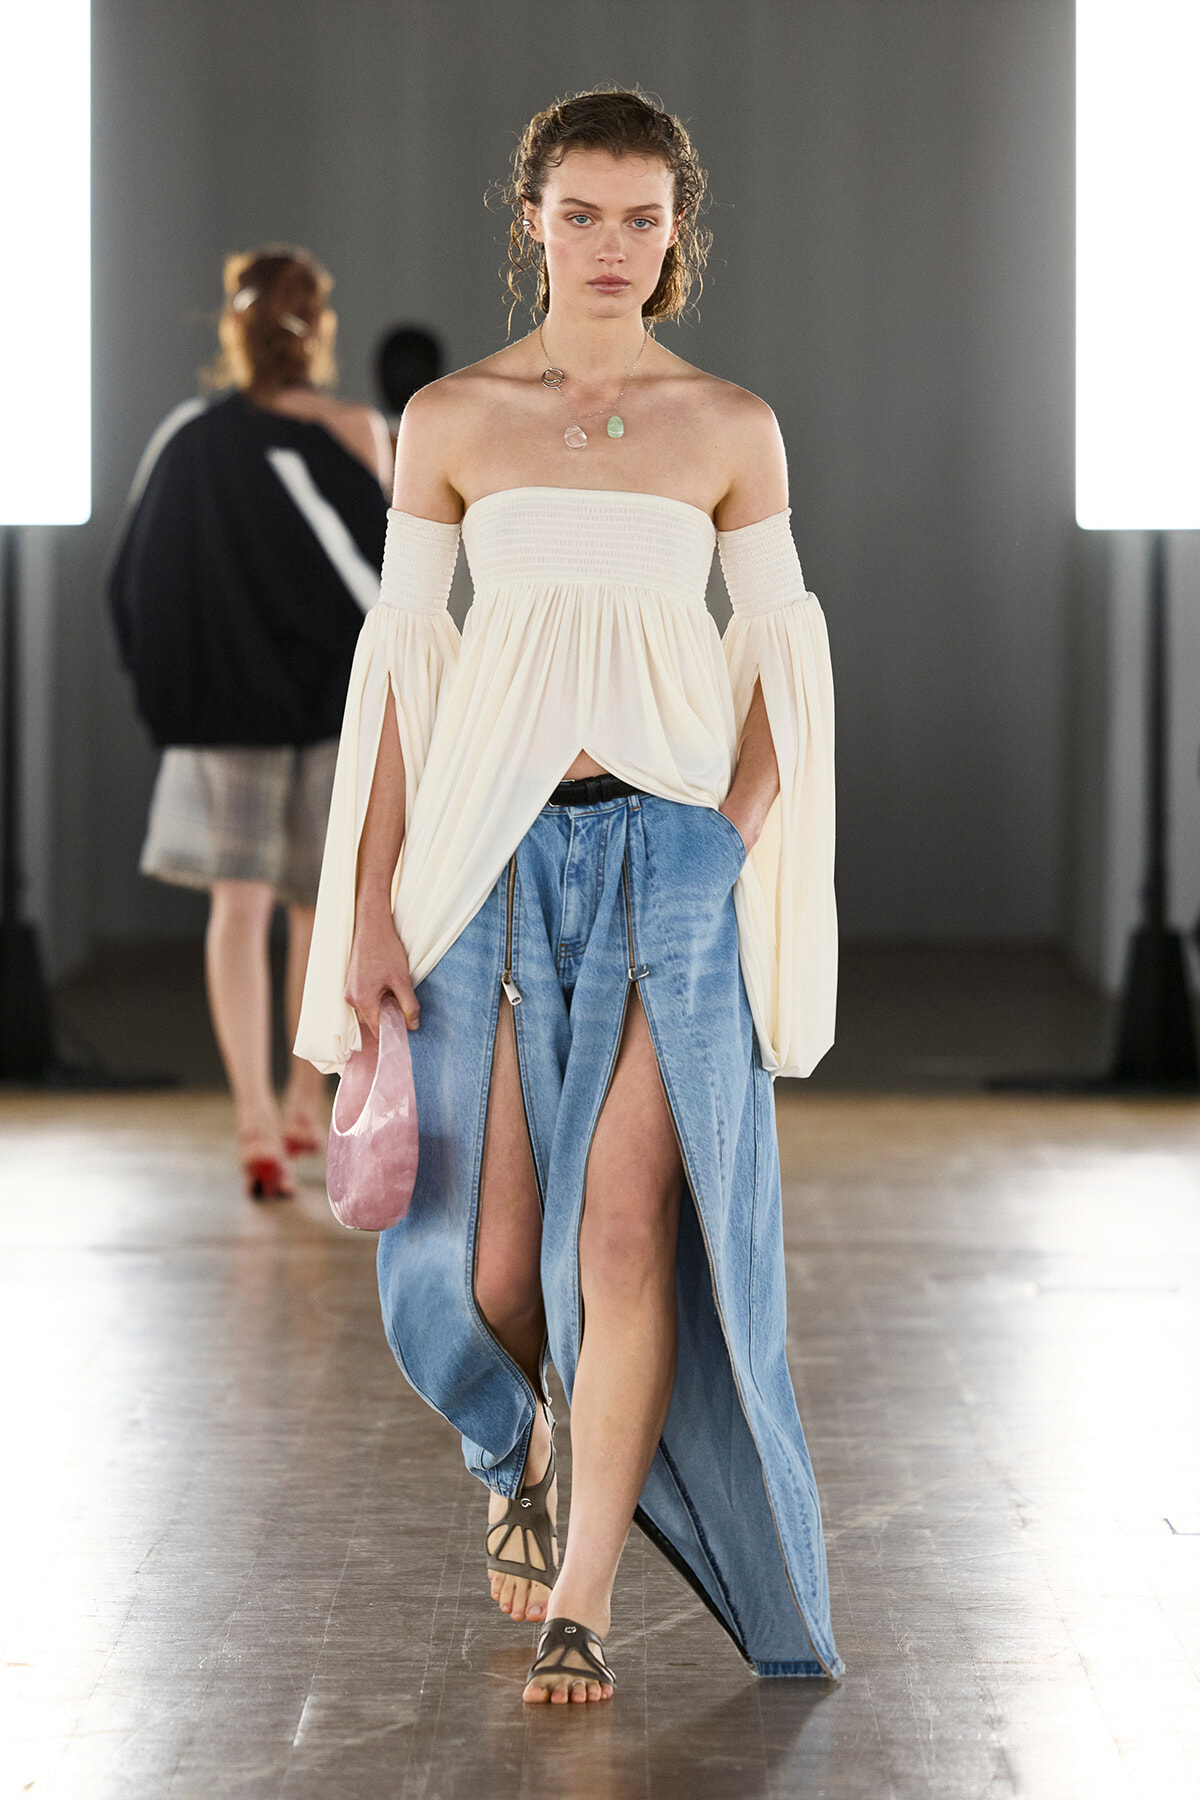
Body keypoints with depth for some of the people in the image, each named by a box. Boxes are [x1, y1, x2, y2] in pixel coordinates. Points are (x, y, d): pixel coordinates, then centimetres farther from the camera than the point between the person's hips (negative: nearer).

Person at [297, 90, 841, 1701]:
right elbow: (402, 660, 4)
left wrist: (739, 833, -5)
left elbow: (782, 656, 9)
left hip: (668, 850, 0)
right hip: (491, 845, 0)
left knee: (627, 1233, -9)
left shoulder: (732, 429, 5)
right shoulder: (449, 419, 5)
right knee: (488, 1257, 1)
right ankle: (515, 1445, 35)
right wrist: (369, 900, 0)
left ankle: (579, 1610, 0)